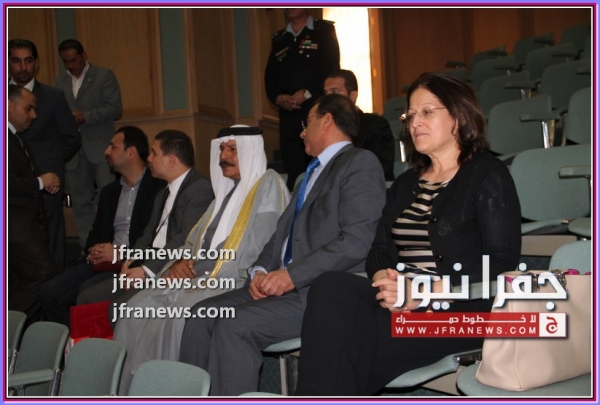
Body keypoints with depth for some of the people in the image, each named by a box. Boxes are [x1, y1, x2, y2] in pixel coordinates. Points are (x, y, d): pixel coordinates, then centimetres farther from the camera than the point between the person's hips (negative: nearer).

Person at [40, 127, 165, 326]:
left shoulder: (159, 188, -3)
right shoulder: (109, 192, 22)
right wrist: (93, 251, 3)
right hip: (104, 262, 7)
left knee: (87, 291, -29)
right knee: (51, 291, -12)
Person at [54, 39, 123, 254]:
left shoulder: (104, 76, 1)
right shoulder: (59, 82, 12)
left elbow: (115, 109, -6)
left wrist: (85, 116, -14)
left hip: (101, 147, -4)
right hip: (74, 150, 4)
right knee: (80, 201, 6)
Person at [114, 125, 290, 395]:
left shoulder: (268, 185, -3)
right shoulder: (228, 189, 23)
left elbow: (259, 250, -14)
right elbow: (196, 240, 25)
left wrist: (211, 277, -16)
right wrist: (181, 261, 2)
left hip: (238, 285, -8)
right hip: (200, 279, 8)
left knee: (176, 316, -30)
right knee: (138, 307, -10)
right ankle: (127, 392, -8)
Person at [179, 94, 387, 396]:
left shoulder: (360, 162, -4)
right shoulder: (312, 173, 25)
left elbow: (357, 240, -16)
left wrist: (293, 275, -18)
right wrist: (261, 270, 2)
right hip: (283, 284, 9)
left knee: (234, 326, -25)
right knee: (202, 315, -5)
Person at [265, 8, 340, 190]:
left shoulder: (324, 31, 5)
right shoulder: (278, 39, 19)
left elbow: (331, 69, -6)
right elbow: (270, 77, 13)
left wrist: (306, 93, -14)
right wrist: (279, 98, -7)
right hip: (289, 114, 4)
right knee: (293, 172, 3)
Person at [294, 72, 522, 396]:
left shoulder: (488, 175, 4)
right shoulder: (406, 183, 25)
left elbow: (501, 263, -7)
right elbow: (380, 249, 16)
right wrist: (384, 279, -9)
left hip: (460, 310, -6)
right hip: (398, 303, 6)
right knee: (331, 287, -28)